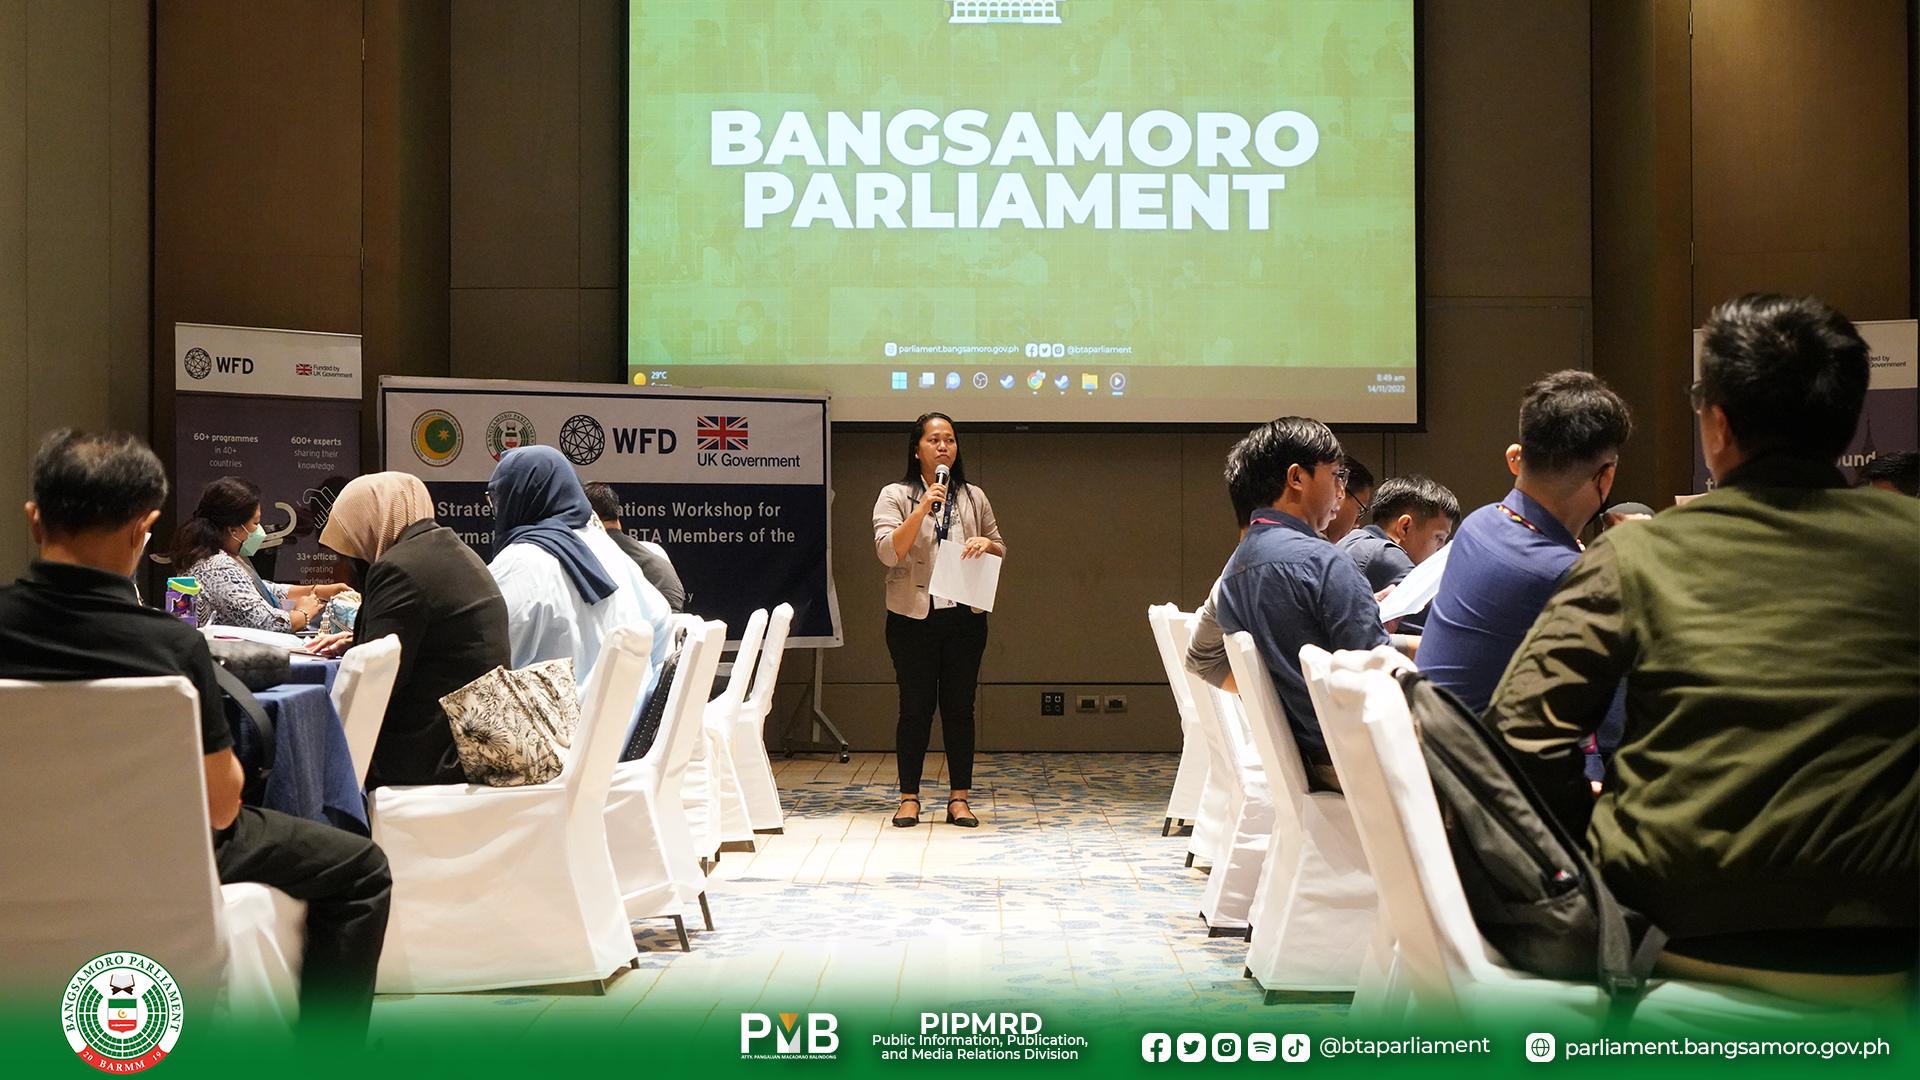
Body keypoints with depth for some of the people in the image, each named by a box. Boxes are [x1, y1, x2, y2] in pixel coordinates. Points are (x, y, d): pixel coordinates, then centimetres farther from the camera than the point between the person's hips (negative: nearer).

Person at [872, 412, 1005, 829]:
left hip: (965, 618, 3)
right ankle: (909, 797, 10)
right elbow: (888, 552, -12)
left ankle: (959, 798, 10)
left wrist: (985, 544, -6)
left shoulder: (973, 497, 11)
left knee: (959, 707, 4)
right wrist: (923, 509, -21)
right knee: (915, 708, 1)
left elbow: (1001, 551, 18)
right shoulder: (896, 495, 1)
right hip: (913, 618, -2)